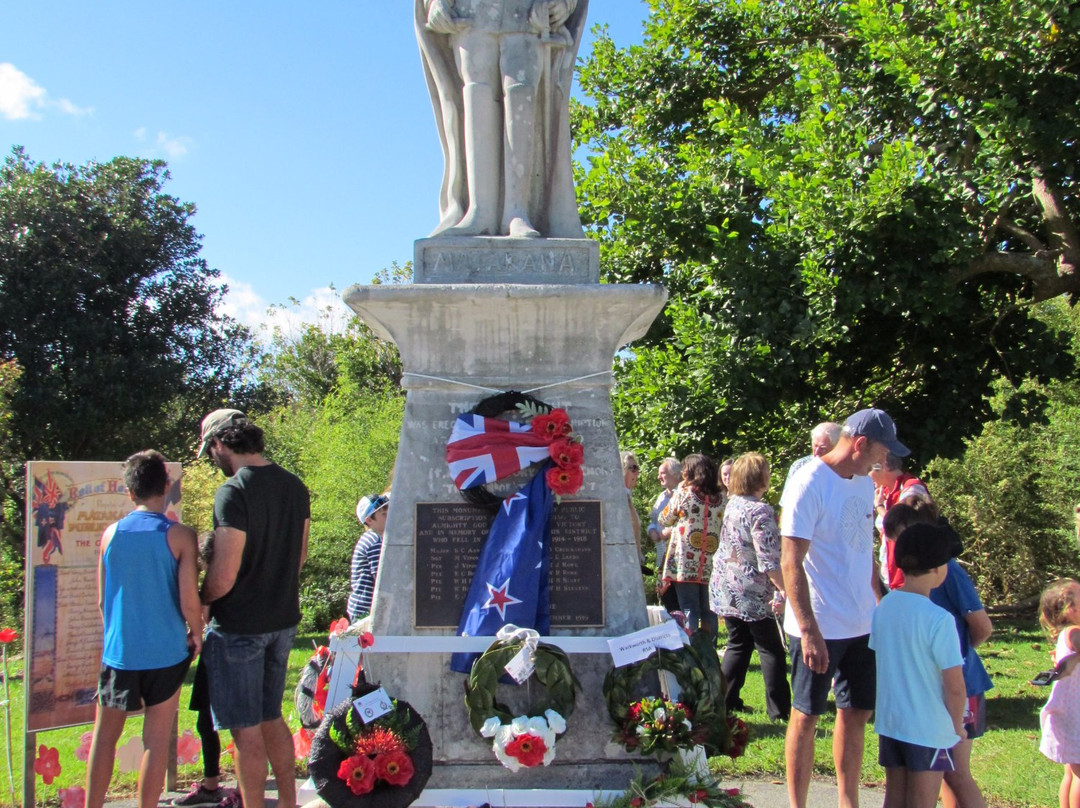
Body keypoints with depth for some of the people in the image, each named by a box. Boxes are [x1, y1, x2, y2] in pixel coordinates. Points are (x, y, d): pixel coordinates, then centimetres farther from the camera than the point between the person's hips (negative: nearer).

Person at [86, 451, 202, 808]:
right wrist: (197, 634, 6)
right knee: (156, 742, 8)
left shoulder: (111, 534, 0)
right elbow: (189, 602, -14)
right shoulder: (180, 535, -11)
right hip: (165, 653, -2)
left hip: (118, 653, 3)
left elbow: (102, 601, 7)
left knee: (105, 736, 17)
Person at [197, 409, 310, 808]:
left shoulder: (233, 493, -21)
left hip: (239, 626, -8)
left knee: (247, 731, 4)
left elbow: (222, 580, -22)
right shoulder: (294, 486, 3)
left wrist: (198, 602, -3)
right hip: (283, 619, 8)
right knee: (271, 718, 20)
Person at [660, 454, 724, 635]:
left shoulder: (683, 493, -6)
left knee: (689, 610, -2)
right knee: (708, 612, 11)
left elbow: (664, 519, 6)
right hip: (710, 566, 4)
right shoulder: (719, 499, 7)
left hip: (685, 564, -4)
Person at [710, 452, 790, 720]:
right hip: (752, 593, -7)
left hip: (725, 588, 7)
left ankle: (725, 701, 17)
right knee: (771, 649, 5)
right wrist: (785, 589, -15)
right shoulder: (760, 511, -19)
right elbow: (769, 560, -22)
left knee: (738, 645, 16)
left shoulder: (732, 503, 5)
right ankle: (779, 709, 10)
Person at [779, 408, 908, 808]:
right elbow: (791, 563, -19)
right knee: (806, 716, 5)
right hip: (818, 628, -7)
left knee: (856, 713, 14)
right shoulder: (809, 483, -16)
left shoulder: (865, 483, 9)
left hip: (862, 625, 7)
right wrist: (809, 630, -23)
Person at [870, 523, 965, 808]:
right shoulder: (939, 619, -20)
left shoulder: (884, 606, -1)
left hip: (889, 722, 5)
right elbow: (954, 687, -19)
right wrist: (957, 726, -1)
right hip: (929, 730, -5)